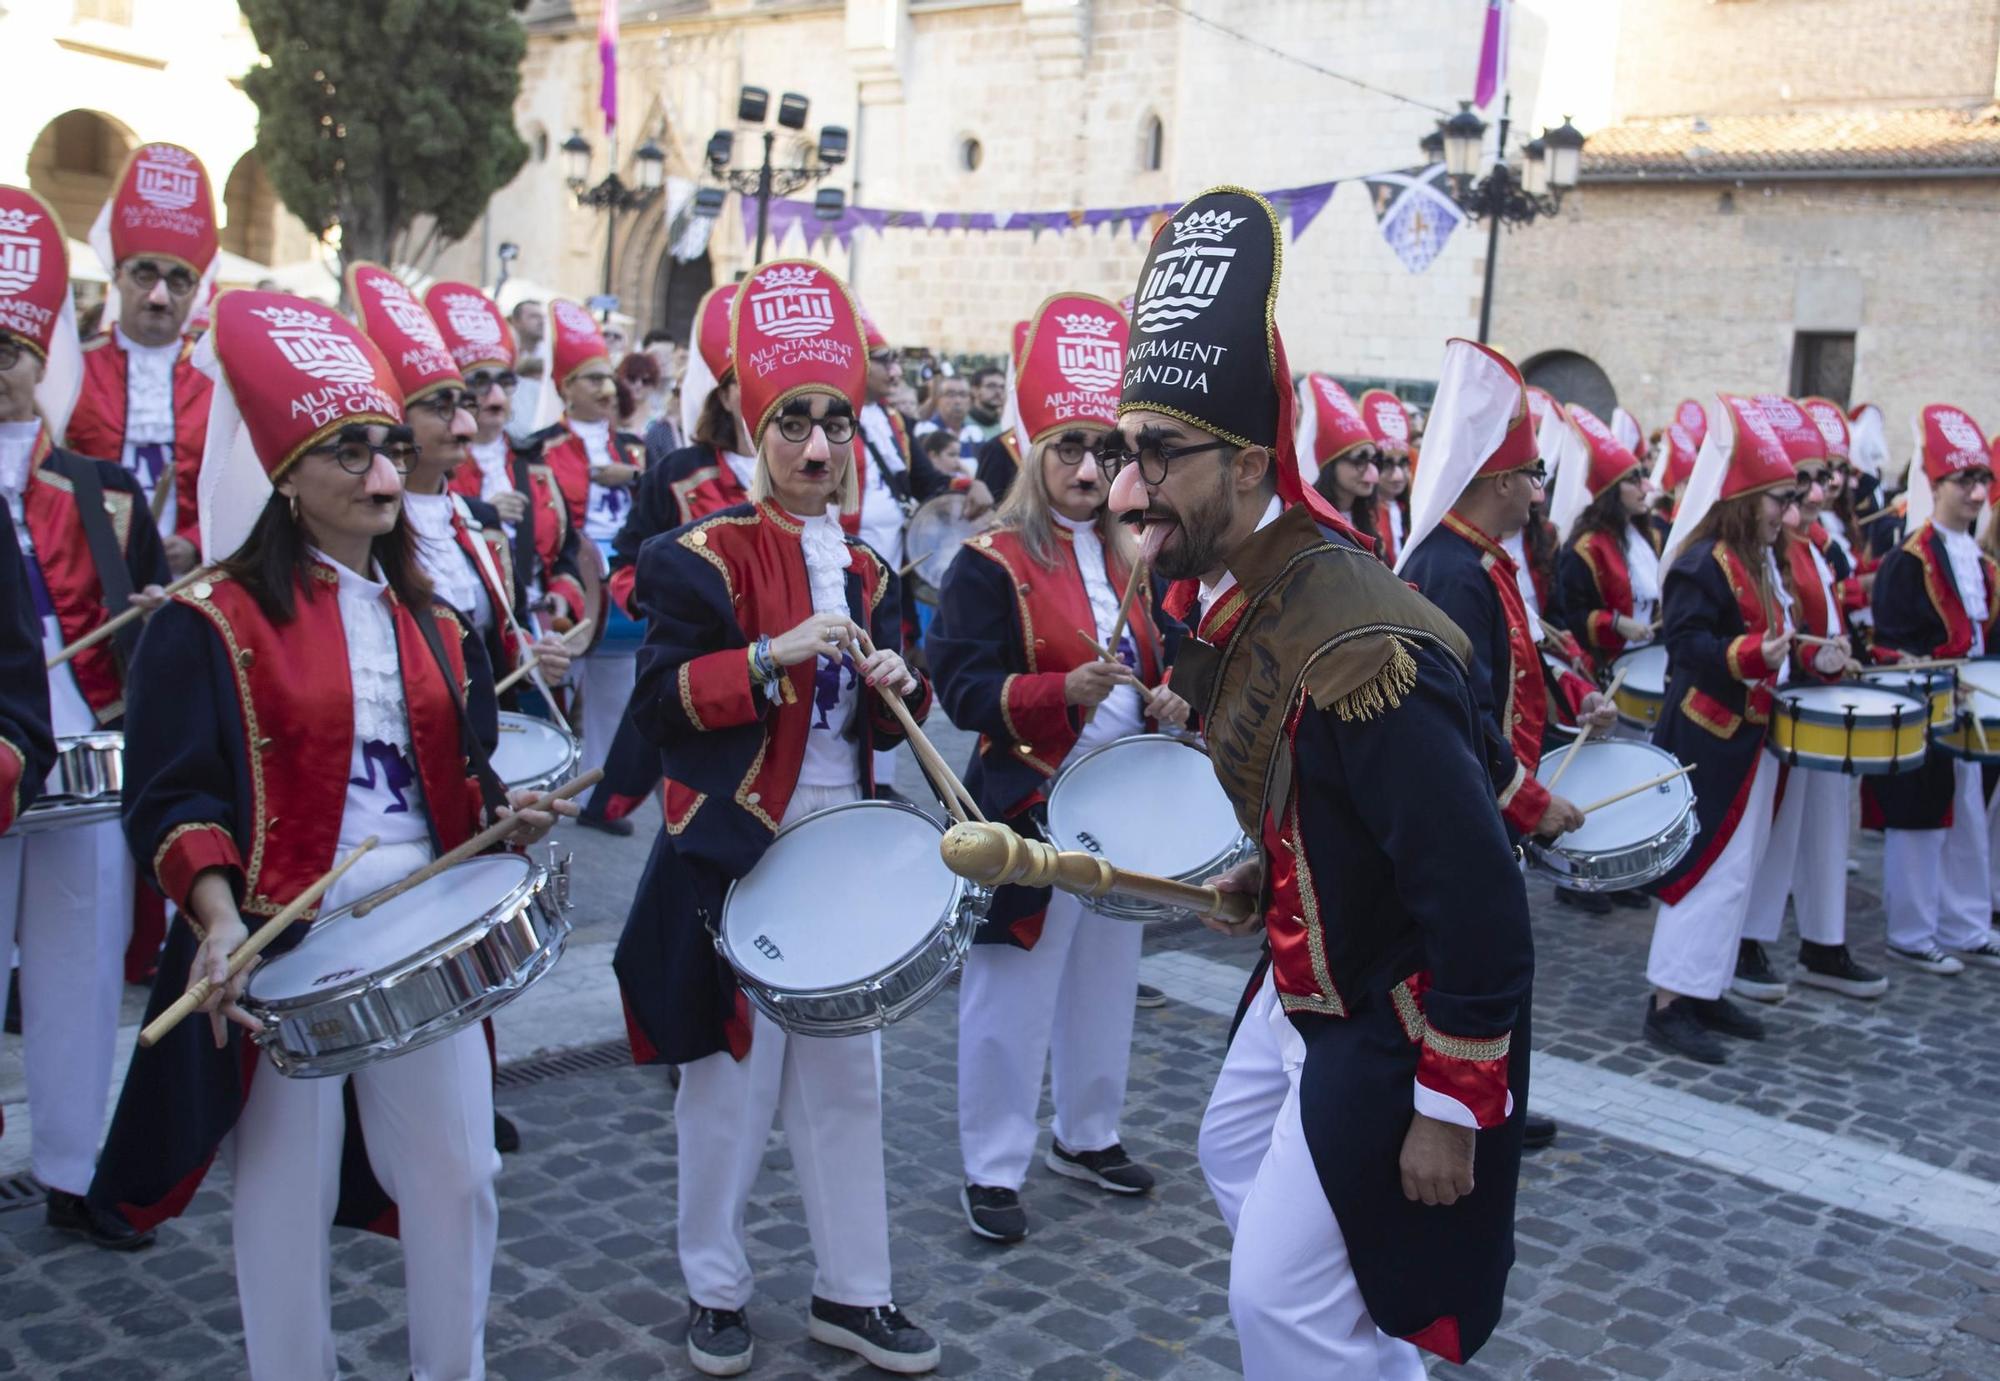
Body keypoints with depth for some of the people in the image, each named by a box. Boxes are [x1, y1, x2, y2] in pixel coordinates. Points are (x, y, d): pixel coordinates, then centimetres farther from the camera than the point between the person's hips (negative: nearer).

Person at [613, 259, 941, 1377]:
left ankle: (854, 1291, 26)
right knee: (733, 1076, 5)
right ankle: (717, 1291, 25)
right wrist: (773, 655, -25)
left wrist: (898, 686, -4)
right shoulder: (705, 556, -8)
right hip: (735, 854, -6)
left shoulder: (868, 570, 11)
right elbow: (659, 700, -15)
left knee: (848, 1075, 12)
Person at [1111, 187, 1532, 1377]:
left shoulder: (1356, 652, -33)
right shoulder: (1230, 594, -4)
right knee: (1240, 1162, 28)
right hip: (1308, 980, 10)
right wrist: (1266, 877, 6)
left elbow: (1482, 902, -29)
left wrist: (1450, 1109, -22)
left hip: (1398, 1022, -10)